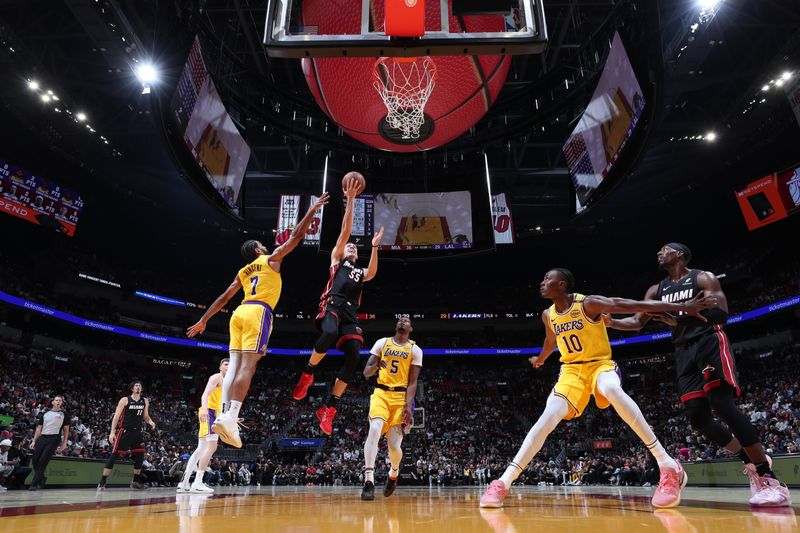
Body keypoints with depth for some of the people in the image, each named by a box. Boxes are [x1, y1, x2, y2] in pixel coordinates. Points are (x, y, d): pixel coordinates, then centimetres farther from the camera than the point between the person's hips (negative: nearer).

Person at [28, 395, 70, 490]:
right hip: (42, 437, 4)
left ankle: (34, 484, -3)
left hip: (54, 439, -4)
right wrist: (34, 441, 6)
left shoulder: (64, 414, 6)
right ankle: (41, 478, 26)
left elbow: (66, 429, 6)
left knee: (43, 461, -11)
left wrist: (64, 443, 0)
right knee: (35, 460, 3)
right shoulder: (44, 413, 13)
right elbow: (39, 428, 14)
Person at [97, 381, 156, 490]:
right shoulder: (125, 400, -6)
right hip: (125, 431, -5)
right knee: (114, 455, -7)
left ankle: (136, 481, 16)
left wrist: (151, 422, -6)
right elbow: (116, 416, -7)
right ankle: (102, 482, 2)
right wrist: (112, 432, -14)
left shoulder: (145, 401, 8)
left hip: (137, 432, 5)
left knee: (140, 456, 4)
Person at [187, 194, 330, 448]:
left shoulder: (242, 272, 26)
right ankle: (230, 417, -25)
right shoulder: (271, 259, 12)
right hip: (258, 312, -7)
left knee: (234, 365, 1)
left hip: (240, 313, 7)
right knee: (247, 365, -14)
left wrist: (203, 320, 28)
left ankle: (224, 415, -9)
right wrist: (312, 211, 18)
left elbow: (223, 298, 25)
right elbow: (296, 236, 11)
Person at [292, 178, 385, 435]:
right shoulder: (337, 259, 24)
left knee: (353, 358, -16)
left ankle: (328, 408, -8)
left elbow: (373, 272, 8)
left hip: (350, 313, 5)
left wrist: (374, 246, 0)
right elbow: (345, 230, 14)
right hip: (332, 305, -4)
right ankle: (307, 374, -13)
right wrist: (351, 200, 9)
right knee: (330, 333, -38)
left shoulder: (360, 272, 34)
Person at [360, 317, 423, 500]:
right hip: (381, 393, 1)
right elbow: (366, 372, 4)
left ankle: (394, 474, 28)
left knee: (394, 445, -6)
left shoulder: (415, 350, 5)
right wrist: (376, 365, -19)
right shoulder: (382, 343, 8)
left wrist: (408, 406, -12)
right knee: (374, 429, -26)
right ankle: (369, 481, -23)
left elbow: (412, 382, 1)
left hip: (401, 396, -1)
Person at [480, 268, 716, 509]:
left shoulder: (589, 303, -15)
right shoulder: (548, 315, 2)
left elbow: (631, 305, -20)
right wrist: (540, 360, 43)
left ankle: (668, 466, -32)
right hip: (571, 370, 4)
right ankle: (504, 482, -19)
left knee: (612, 390, -41)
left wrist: (682, 307, -23)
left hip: (600, 364, -4)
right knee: (548, 417, -18)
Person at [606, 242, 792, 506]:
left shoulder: (703, 278, 0)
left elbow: (721, 313, -11)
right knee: (698, 418, -2)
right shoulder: (657, 290, 17)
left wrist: (678, 318, -19)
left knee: (723, 405, -21)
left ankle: (769, 478, -13)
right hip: (684, 352, 6)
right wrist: (609, 321, 0)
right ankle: (751, 462, 17)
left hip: (710, 343, -6)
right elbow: (637, 321, 15)